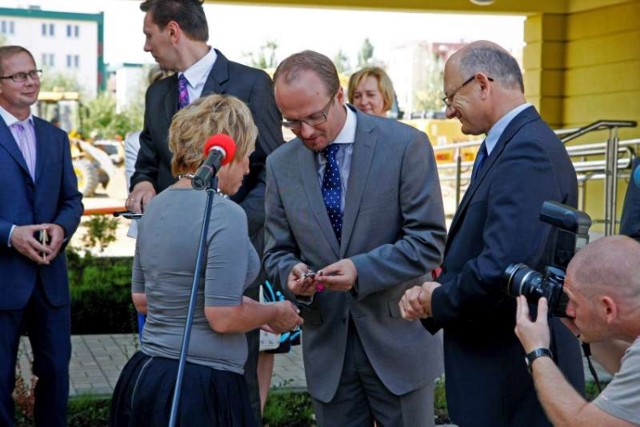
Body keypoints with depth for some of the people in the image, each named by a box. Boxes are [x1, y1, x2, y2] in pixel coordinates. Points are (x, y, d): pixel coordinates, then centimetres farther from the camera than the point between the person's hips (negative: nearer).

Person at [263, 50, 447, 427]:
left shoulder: (406, 145, -9)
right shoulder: (281, 164, 3)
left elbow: (429, 241, -11)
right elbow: (278, 251, 9)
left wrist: (361, 270, -24)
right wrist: (291, 271, -14)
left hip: (397, 340, -3)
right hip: (327, 346, 3)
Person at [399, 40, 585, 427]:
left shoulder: (527, 152, -21)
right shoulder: (519, 142, 12)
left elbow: (502, 267, -31)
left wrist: (438, 302, -13)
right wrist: (435, 293, -3)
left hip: (513, 376, -10)